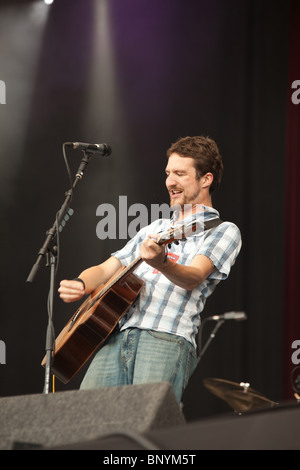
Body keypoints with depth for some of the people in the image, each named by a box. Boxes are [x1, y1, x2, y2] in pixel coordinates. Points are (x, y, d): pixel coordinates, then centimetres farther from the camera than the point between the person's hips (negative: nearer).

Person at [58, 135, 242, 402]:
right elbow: (106, 270, 28)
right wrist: (79, 285, 5)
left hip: (167, 337, -5)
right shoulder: (155, 229, 30)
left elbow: (193, 278, -9)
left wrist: (161, 263, -31)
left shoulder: (223, 231, 9)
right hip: (118, 336, 5)